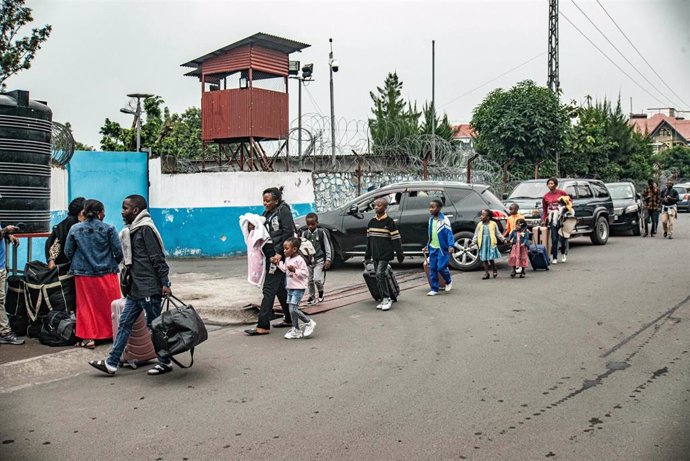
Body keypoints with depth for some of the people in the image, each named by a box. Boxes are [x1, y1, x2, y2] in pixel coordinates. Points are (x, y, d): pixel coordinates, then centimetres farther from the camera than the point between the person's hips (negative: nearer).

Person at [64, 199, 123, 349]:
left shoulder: (75, 229, -2)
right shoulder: (108, 229, -7)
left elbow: (68, 252, 2)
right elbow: (118, 252, -7)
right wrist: (114, 263, 13)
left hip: (83, 274, 1)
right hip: (107, 273, -1)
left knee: (86, 306, 10)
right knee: (110, 305, 10)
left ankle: (88, 338, 9)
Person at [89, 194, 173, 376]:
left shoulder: (145, 229, -13)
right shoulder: (132, 230, 15)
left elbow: (158, 258, -17)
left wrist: (165, 284, -19)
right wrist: (128, 282, 20)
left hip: (149, 289, -9)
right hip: (135, 289, 9)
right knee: (124, 323, 9)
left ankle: (165, 363, 12)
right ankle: (111, 363, 13)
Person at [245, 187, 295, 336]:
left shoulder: (283, 210, -8)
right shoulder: (267, 213, 16)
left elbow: (288, 233, -15)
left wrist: (280, 253, -20)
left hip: (278, 256, -9)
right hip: (270, 255, 9)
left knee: (269, 289, -10)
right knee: (280, 288, 15)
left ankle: (263, 326, -9)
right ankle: (289, 319, 27)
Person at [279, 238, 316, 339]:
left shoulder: (299, 260, -15)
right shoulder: (287, 259, 11)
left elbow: (305, 273, -18)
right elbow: (284, 269, 27)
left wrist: (294, 270, -27)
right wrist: (278, 263, 16)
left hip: (298, 288, -9)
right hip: (290, 288, 9)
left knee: (293, 309, -14)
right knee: (291, 310, 9)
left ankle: (309, 323, 3)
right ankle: (296, 330, 19)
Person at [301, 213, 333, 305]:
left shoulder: (322, 232, -5)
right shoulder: (304, 233, 3)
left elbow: (328, 246, -1)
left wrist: (328, 259, -4)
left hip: (319, 260, -3)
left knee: (317, 279, -15)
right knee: (310, 280, 8)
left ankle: (321, 292, 13)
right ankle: (312, 297, 24)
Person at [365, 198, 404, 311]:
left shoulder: (389, 221, -7)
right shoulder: (371, 222, 10)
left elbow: (396, 239, -8)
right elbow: (369, 239, 17)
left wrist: (400, 255, -10)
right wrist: (367, 255, 18)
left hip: (385, 254, -6)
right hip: (375, 255, 6)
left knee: (380, 274, -16)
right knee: (378, 277, 6)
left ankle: (387, 299, -7)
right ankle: (384, 299, 13)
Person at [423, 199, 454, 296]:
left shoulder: (444, 220, -12)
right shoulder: (431, 219, 9)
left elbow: (449, 233, -17)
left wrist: (451, 246, -28)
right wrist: (427, 246, 22)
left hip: (442, 248, -7)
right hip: (432, 249, 7)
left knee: (441, 267, -9)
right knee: (432, 269, 5)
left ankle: (448, 281, 20)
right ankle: (434, 289, 13)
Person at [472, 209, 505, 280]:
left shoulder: (493, 224, 0)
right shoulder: (480, 224, 5)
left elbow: (498, 233, 10)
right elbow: (476, 234, 8)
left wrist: (503, 239, 7)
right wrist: (473, 242, 1)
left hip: (491, 244, -3)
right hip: (483, 244, 3)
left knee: (491, 258, -5)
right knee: (484, 259, 4)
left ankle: (494, 270, 19)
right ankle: (486, 273, 13)